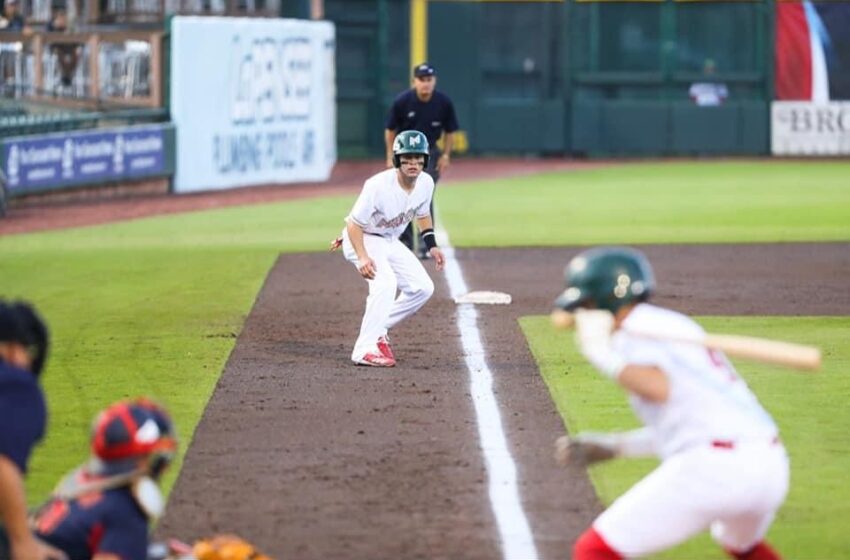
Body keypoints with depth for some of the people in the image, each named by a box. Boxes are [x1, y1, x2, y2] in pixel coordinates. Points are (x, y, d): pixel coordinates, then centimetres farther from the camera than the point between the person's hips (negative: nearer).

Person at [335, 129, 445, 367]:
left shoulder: (426, 183, -10)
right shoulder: (378, 186, -31)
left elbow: (422, 214, 12)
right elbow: (354, 223, -26)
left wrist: (432, 245, 1)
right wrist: (362, 258, -39)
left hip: (390, 242, 8)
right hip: (363, 240, -8)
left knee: (423, 287, 2)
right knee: (385, 282, -31)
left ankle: (377, 330, 16)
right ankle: (365, 349, -27)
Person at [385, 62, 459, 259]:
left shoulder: (444, 102, -13)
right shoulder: (402, 101, -17)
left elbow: (450, 131, 1)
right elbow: (390, 130, -4)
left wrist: (446, 155, -7)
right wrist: (390, 157, -7)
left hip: (430, 153, 0)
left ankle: (425, 246, -3)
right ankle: (405, 244, 15)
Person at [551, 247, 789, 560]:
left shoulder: (636, 328, 0)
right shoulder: (677, 325, 27)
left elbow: (658, 388, -19)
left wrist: (601, 353, -9)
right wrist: (614, 446, 30)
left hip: (712, 465, -9)